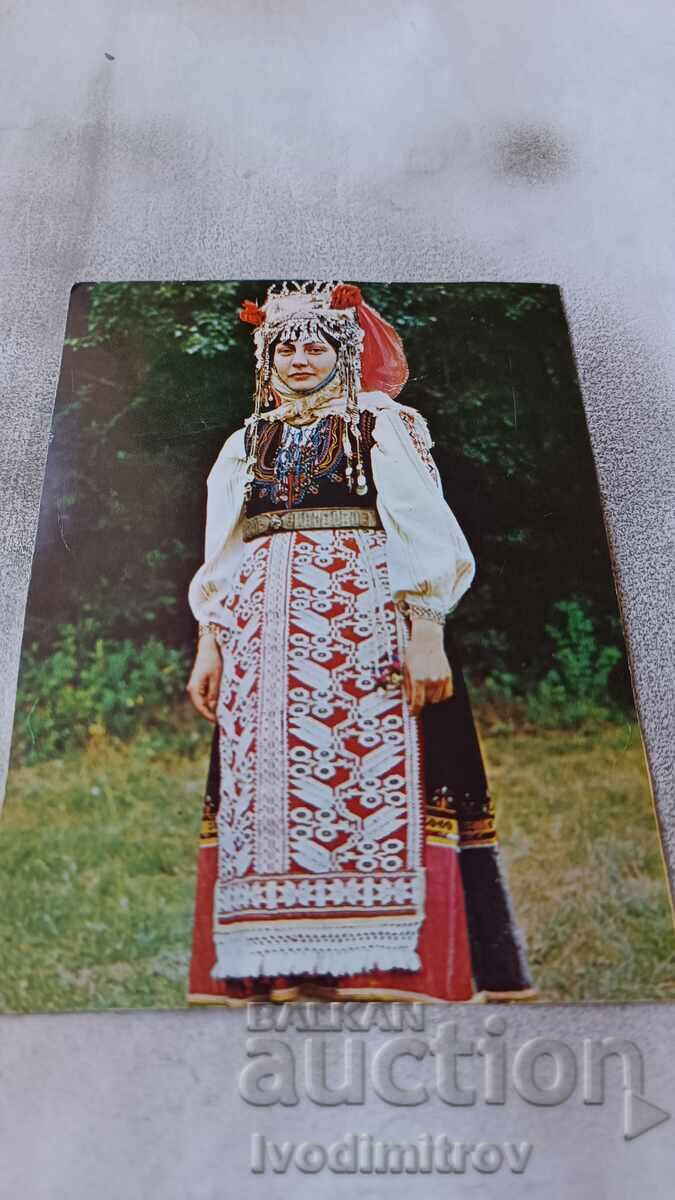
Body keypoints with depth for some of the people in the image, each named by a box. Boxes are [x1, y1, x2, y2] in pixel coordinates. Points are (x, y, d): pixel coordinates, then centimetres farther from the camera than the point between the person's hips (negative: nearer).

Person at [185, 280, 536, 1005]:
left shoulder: (383, 426, 7)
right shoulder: (246, 443, 20)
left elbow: (423, 534, -2)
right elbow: (219, 558, 18)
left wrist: (426, 633, -15)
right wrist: (208, 645, 9)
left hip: (366, 624, -4)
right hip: (261, 632, 5)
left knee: (377, 781, -9)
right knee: (263, 792, 0)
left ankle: (387, 969, 0)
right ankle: (279, 968, 9)